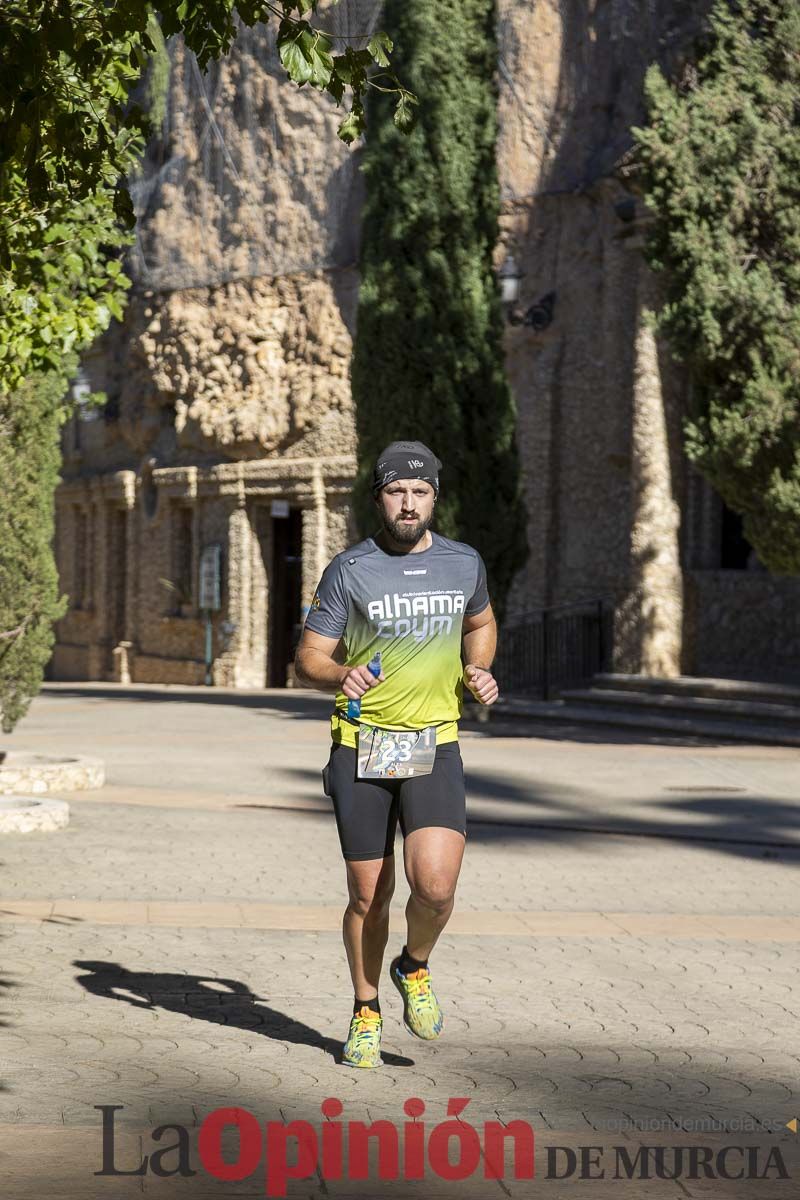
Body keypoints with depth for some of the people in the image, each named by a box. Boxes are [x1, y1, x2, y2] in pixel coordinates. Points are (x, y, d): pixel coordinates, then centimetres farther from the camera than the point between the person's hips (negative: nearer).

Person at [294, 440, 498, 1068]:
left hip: (435, 746, 1)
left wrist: (478, 671, 7)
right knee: (369, 896, 4)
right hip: (362, 748, -1)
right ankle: (366, 1013, 27)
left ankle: (415, 968, 15)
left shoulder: (464, 563, 5)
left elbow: (481, 623, 26)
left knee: (435, 885, -18)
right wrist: (342, 675, -23)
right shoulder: (349, 569, -3)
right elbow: (309, 659, -1)